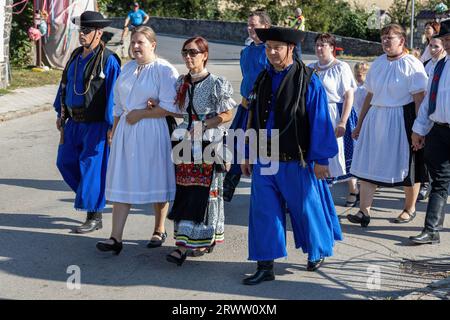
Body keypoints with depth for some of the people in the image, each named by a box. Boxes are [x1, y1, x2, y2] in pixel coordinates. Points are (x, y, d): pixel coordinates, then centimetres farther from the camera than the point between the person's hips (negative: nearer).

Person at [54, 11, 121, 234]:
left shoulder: (108, 60, -14)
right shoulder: (76, 56, 9)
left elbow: (114, 95, -16)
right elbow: (65, 85, 18)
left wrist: (112, 126, -17)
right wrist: (61, 114, 18)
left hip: (96, 126, -8)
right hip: (74, 123, 8)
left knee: (92, 168, -1)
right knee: (65, 162, 13)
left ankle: (94, 218, 12)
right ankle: (94, 195, 34)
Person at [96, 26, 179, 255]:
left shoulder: (165, 70, -9)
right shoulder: (127, 69, 13)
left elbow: (170, 108, -17)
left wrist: (140, 114, -12)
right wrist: (114, 131, 16)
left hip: (152, 132, -6)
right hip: (125, 131, 6)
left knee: (156, 182, 7)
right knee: (121, 183, 0)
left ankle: (159, 230, 26)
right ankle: (116, 238, 1)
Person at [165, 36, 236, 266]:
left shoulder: (216, 84, -5)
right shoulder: (181, 83, 13)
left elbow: (227, 114, -6)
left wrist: (204, 125, -15)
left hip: (209, 143, -6)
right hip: (186, 143, 6)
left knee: (202, 191, -6)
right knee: (185, 191, 5)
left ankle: (185, 246, -6)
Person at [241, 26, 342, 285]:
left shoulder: (308, 81, -9)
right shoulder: (263, 79, 7)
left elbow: (320, 121, -9)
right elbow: (254, 118, 12)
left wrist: (320, 159, -10)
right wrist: (249, 155, 12)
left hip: (295, 162, -4)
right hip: (263, 160, 4)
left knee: (307, 208, 11)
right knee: (264, 212, 3)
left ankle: (319, 251, 36)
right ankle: (265, 267, 12)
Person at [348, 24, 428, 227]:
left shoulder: (412, 65, -7)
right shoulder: (378, 63, 11)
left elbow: (419, 100, -11)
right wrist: (360, 124, 15)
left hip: (402, 120, -5)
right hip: (375, 119, 5)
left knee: (407, 165, 7)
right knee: (367, 164, -2)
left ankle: (409, 209, 25)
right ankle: (364, 212, -1)